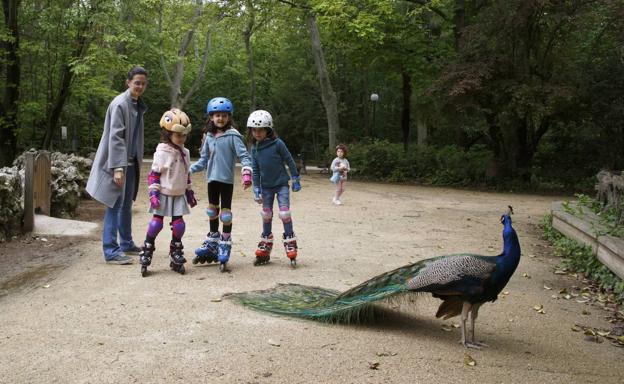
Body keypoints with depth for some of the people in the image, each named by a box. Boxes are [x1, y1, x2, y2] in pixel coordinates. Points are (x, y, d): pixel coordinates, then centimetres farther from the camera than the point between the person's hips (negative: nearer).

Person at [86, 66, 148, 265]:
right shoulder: (120, 104, -15)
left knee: (127, 205, 17)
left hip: (131, 162, 8)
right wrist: (118, 167, -27)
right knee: (115, 206, -6)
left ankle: (126, 243, 28)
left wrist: (137, 161, 15)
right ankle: (111, 251, -3)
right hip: (118, 163, -8)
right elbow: (115, 137, -21)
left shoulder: (138, 105, 11)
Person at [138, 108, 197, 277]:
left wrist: (190, 193, 18)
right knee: (156, 223, -4)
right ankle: (146, 253, 8)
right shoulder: (162, 152, -13)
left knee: (179, 224, 4)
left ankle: (176, 256, 16)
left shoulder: (185, 153, 6)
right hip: (164, 195, -5)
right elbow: (153, 174, -13)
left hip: (179, 195, 5)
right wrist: (153, 194, -19)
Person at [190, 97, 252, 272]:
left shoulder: (233, 136, -8)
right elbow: (204, 160, 14)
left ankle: (224, 248, 7)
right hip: (212, 178, 6)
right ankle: (212, 244, 30)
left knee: (225, 213, -3)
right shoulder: (209, 137, 9)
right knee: (212, 211, 16)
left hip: (226, 179, -6)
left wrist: (247, 173, -28)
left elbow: (244, 155, -14)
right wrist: (189, 169, 6)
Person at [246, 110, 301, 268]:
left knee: (284, 214, -10)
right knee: (266, 216, 11)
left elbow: (289, 161, -6)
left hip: (281, 184, -4)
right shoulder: (254, 148, -3)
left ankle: (290, 246, 1)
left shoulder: (277, 144, -15)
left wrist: (296, 180, -2)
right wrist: (256, 190, -1)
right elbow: (255, 170, 2)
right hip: (266, 186, 4)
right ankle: (265, 249, 21)